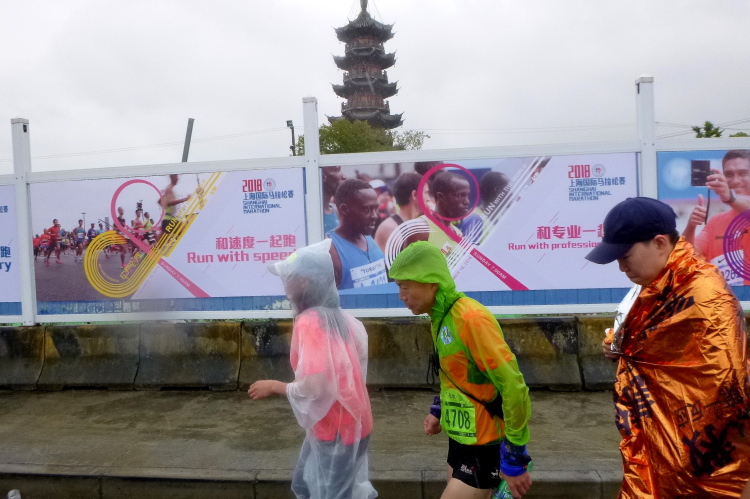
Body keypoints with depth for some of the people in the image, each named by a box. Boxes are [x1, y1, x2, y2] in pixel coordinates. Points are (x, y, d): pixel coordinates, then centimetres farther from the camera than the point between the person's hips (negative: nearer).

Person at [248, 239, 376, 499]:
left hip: (335, 428, -9)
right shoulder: (337, 317, 1)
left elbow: (312, 387, -28)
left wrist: (274, 386, -12)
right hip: (347, 422, 9)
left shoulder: (309, 322, -24)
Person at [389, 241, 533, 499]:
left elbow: (514, 388, -24)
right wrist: (438, 410, 9)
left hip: (484, 447, -8)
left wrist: (514, 460, -19)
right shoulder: (440, 317, 2)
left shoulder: (471, 318, -25)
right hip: (460, 439, 8)